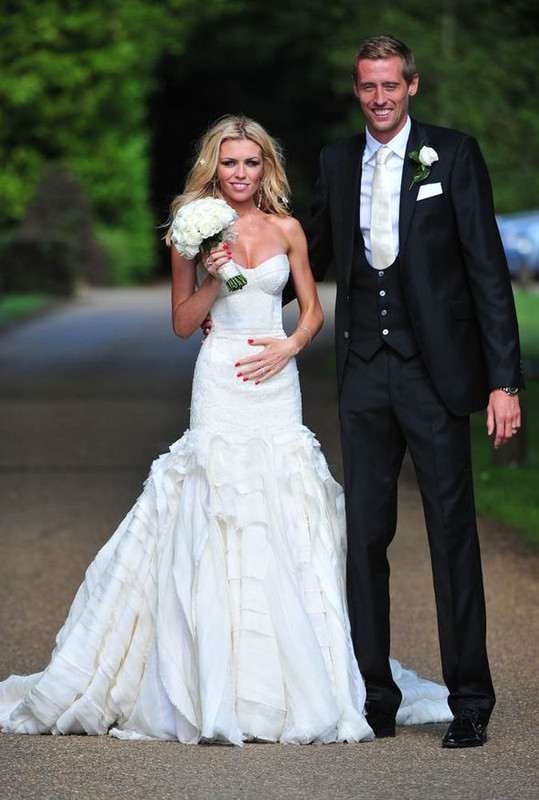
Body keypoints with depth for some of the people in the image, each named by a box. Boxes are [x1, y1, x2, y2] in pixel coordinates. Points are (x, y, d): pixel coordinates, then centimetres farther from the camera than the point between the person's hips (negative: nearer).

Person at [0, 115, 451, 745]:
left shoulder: (287, 230, 8)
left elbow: (312, 308, 13)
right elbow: (181, 322, 4)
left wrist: (291, 345, -5)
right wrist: (213, 279, -12)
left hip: (277, 381, 2)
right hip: (220, 381, -2)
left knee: (287, 524, 0)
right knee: (217, 522, -9)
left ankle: (292, 684, 8)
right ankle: (219, 686, -6)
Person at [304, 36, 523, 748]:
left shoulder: (454, 154, -3)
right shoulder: (337, 161, 10)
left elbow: (488, 268, -6)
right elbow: (317, 253, 24)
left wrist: (504, 379, -11)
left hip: (434, 369, -4)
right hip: (364, 371, 4)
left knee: (452, 532, -1)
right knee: (365, 534, 6)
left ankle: (470, 703, 6)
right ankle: (375, 700, 14)